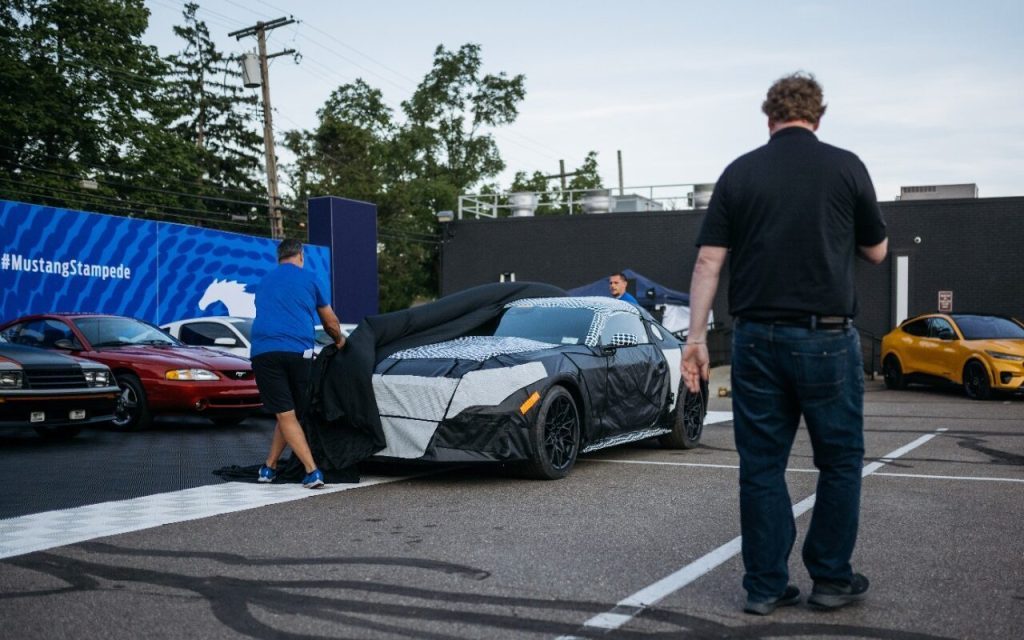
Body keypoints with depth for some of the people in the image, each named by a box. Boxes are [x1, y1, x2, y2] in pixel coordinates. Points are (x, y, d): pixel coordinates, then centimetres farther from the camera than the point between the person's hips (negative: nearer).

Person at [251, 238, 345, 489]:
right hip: (298, 351, -2)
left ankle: (312, 471, -10)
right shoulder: (308, 278, 13)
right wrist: (339, 341, 42)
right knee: (291, 413, 14)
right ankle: (269, 466, 20)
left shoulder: (264, 282, 24)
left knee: (286, 415, -1)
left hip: (263, 352, 2)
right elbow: (331, 322, 21)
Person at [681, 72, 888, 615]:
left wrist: (696, 335, 1)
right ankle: (831, 579, 19)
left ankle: (765, 586, 14)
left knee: (761, 466, 9)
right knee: (840, 461, 13)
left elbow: (708, 262, -1)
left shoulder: (739, 173, 4)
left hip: (757, 339, 2)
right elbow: (876, 251, 10)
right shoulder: (845, 167, -1)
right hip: (826, 337, -2)